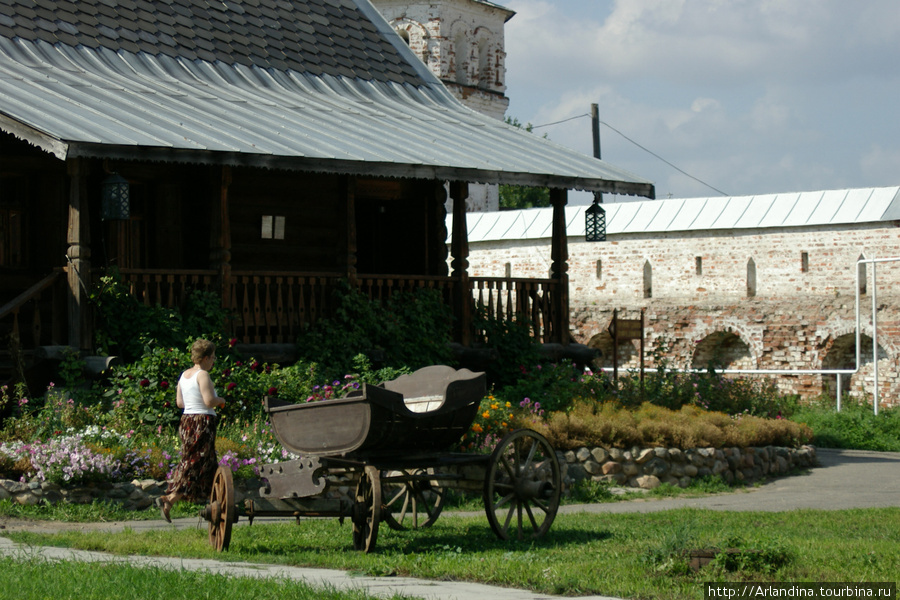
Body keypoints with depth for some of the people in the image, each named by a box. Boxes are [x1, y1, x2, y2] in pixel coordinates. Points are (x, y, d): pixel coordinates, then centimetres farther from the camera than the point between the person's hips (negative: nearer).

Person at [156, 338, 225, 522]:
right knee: (195, 466, -4)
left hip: (186, 422, 9)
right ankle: (169, 500, -12)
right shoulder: (203, 375, -13)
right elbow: (210, 401, -21)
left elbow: (179, 402, 14)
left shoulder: (185, 375, 12)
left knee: (210, 466, 15)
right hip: (202, 423, -9)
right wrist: (220, 400, -2)